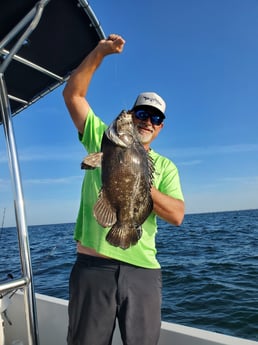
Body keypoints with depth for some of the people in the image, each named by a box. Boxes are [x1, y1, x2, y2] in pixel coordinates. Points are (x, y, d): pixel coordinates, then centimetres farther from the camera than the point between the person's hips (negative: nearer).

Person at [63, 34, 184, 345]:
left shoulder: (165, 167, 10)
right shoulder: (103, 139, 9)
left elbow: (177, 215, -3)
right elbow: (72, 94, 4)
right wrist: (100, 52, -4)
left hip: (143, 272, 2)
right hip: (93, 266, -1)